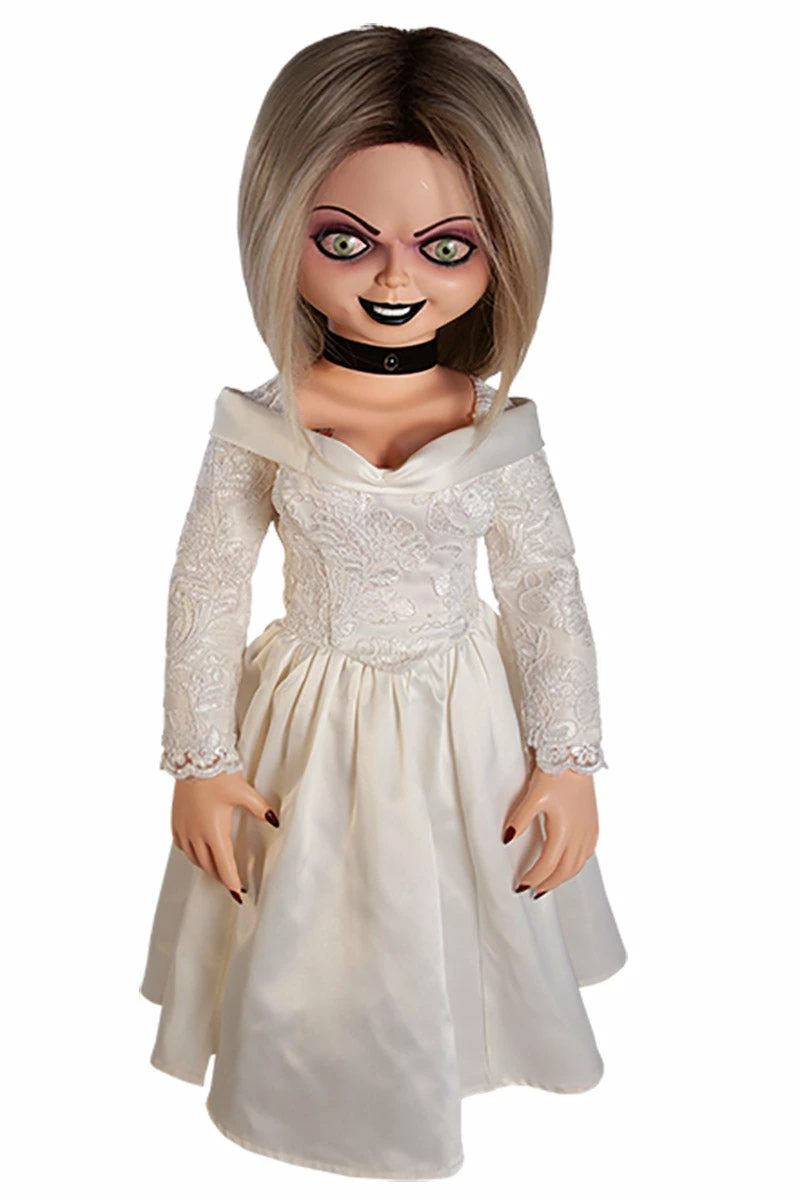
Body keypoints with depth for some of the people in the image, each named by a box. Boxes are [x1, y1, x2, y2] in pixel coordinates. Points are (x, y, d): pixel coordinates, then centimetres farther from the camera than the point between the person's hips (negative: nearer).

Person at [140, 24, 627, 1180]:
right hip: (315, 725, -1)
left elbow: (546, 589, -5)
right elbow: (207, 589, -8)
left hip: (464, 723, 1)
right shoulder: (261, 425, -15)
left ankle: (455, 1052, 54)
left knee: (458, 915, 22)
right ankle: (315, 1066, 49)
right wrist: (200, 762, -7)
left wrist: (567, 759, -5)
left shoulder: (499, 430, -13)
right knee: (315, 928, 16)